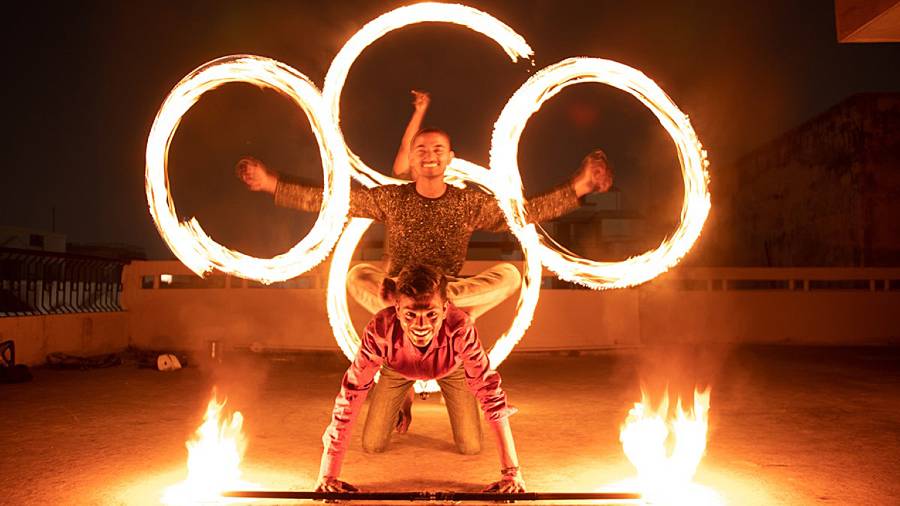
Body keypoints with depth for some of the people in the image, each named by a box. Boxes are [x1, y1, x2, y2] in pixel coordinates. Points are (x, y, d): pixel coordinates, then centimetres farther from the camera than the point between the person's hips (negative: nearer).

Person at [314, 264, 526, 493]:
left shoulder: (460, 328, -45)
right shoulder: (381, 329, -44)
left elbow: (490, 391, -39)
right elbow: (351, 393, -38)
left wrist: (511, 472, -41)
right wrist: (327, 476, -39)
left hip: (451, 369, 0)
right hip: (398, 370, 1)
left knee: (471, 447, -2)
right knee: (372, 445, 0)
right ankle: (402, 405, 34)